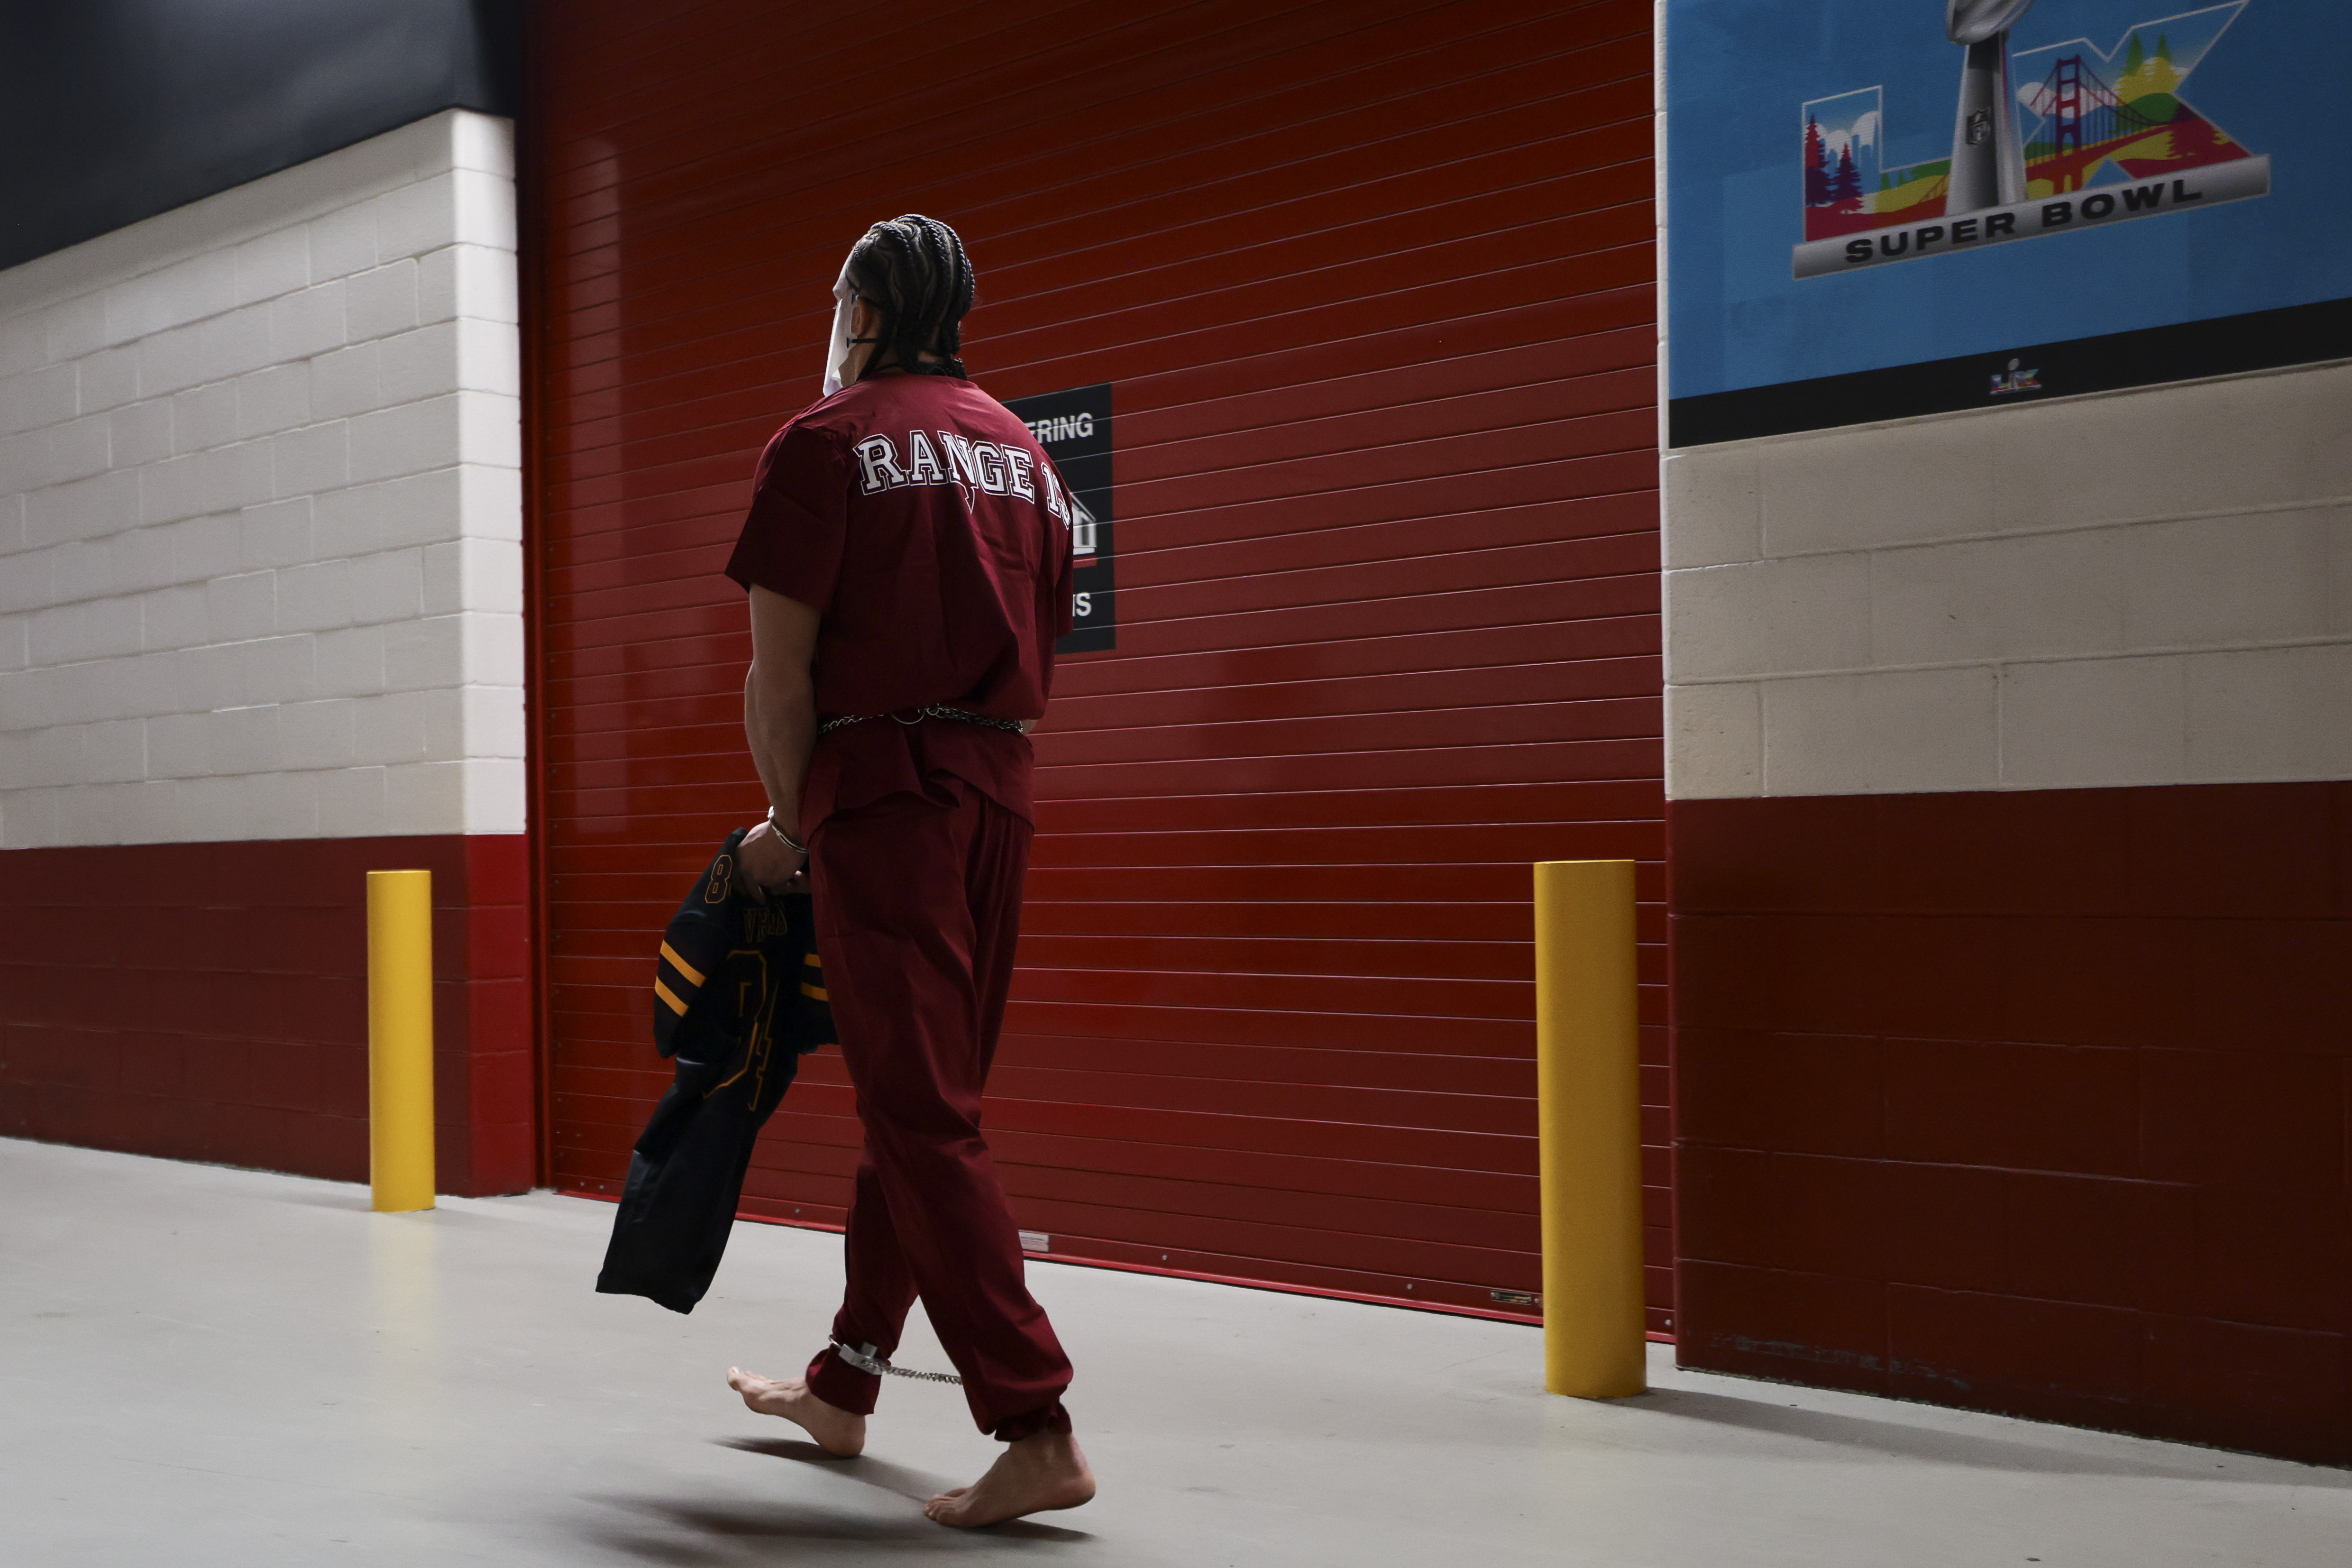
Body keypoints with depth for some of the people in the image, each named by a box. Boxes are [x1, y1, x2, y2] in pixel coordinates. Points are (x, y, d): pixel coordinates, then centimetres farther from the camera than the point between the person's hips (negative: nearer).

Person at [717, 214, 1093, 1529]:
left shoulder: (825, 445, -5)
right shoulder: (1024, 449, 16)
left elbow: (782, 672, -9)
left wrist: (788, 821, 3)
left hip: (881, 782, -7)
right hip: (999, 788, 7)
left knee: (924, 1114, -7)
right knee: (922, 1095, 15)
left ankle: (1037, 1431, -12)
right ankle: (845, 1385, 29)